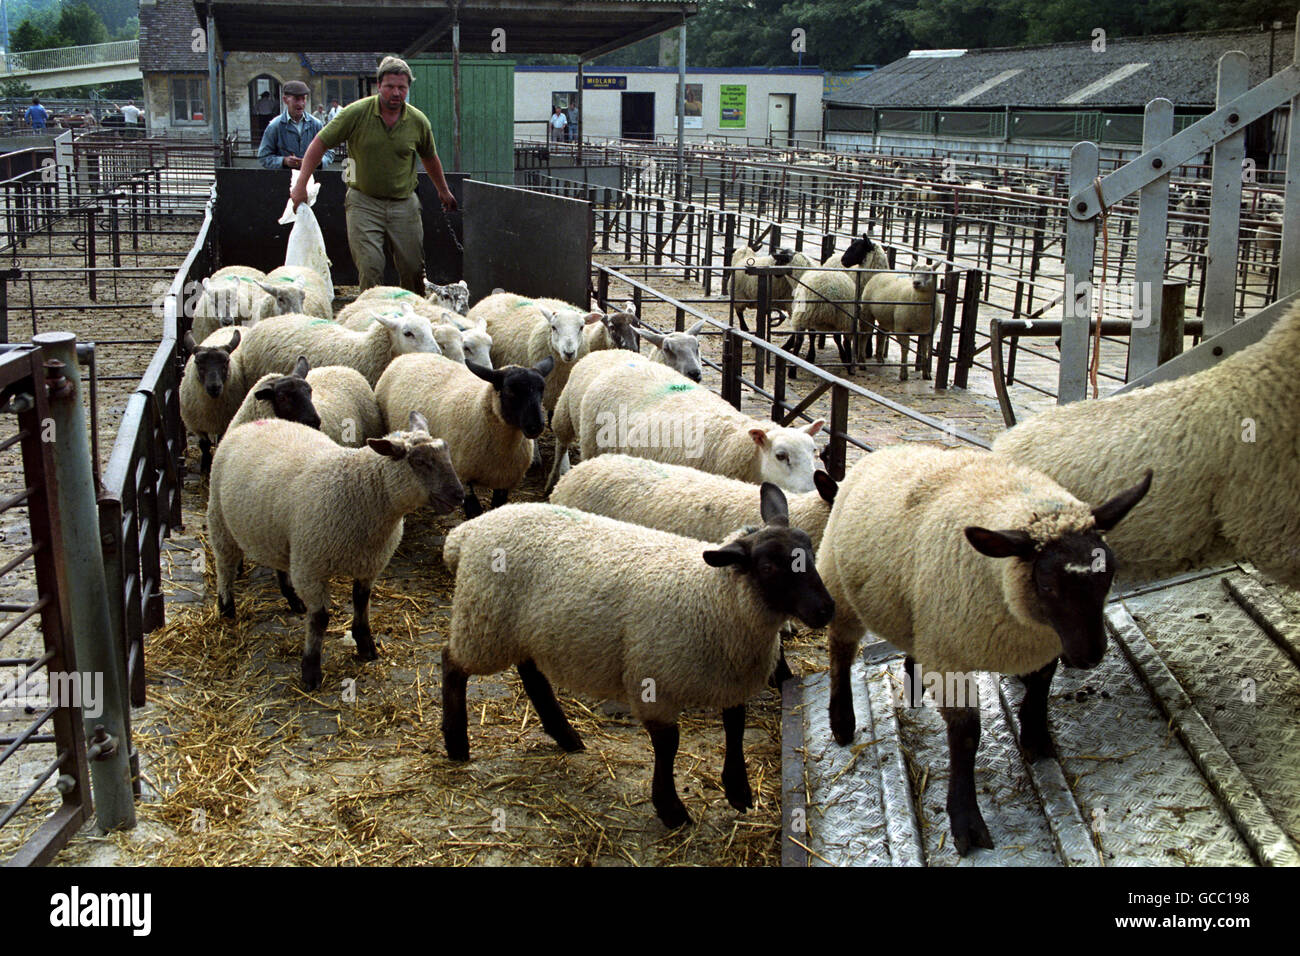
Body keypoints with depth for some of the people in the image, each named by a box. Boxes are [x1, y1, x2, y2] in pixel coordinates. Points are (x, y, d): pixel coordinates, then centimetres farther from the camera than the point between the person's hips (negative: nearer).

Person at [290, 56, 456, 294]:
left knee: (413, 269, 3)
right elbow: (320, 143, -4)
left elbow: (429, 158, 18)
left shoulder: (418, 121, -1)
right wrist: (301, 184, -8)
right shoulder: (356, 113, -9)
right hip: (363, 201, -2)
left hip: (404, 204, 2)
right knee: (370, 267, -11)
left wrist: (443, 191, 29)